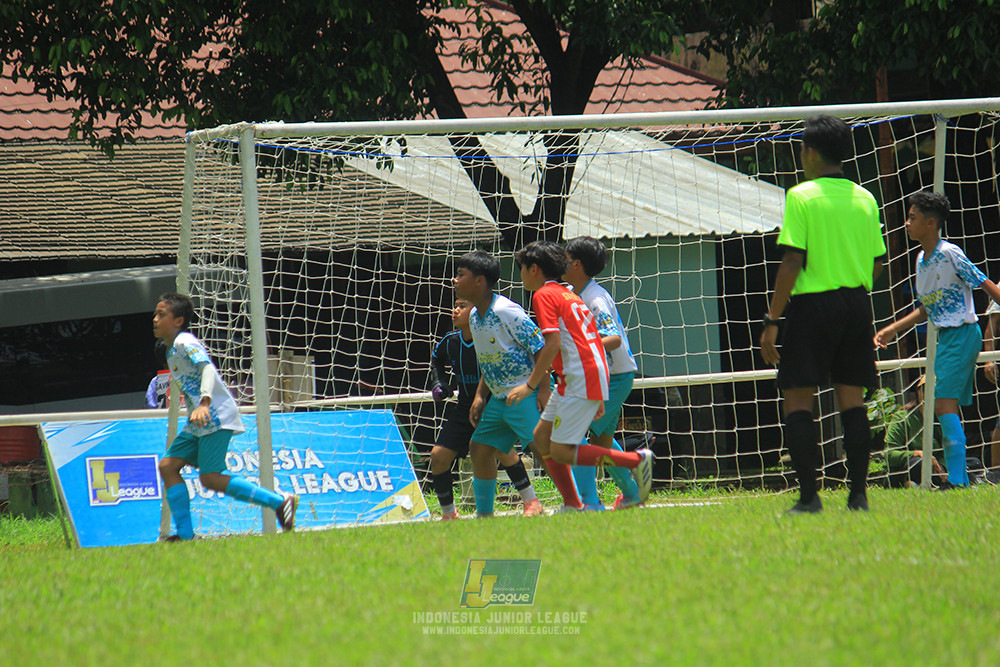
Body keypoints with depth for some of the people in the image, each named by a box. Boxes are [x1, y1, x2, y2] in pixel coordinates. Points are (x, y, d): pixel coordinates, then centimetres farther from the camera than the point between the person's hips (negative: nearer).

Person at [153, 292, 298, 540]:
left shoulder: (184, 343, -10)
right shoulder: (172, 350, 20)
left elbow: (207, 369, -27)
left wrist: (204, 402, -41)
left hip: (217, 417, -10)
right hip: (198, 423, 10)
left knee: (210, 477, -16)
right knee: (168, 465, 1)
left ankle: (280, 501, -12)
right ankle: (185, 534, -1)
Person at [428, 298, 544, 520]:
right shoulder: (450, 342, 0)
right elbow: (436, 359, 24)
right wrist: (439, 383, 8)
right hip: (464, 408, 6)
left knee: (501, 447, -30)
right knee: (439, 455, -2)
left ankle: (531, 502, -20)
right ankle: (448, 514, 14)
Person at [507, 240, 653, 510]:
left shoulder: (543, 295, -5)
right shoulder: (569, 295, 23)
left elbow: (553, 344, -17)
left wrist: (530, 385, -15)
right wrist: (599, 398, 23)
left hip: (580, 381, -10)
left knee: (561, 451, -9)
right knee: (541, 436, 12)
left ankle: (637, 460, -12)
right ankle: (571, 506, 8)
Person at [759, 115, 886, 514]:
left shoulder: (802, 196, -8)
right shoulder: (865, 199, 8)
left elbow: (792, 262, -12)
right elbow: (877, 263, 11)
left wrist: (772, 319, -9)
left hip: (813, 303, -5)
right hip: (857, 305, 5)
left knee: (798, 399, -1)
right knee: (852, 399, 8)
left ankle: (809, 495, -9)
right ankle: (858, 493, 5)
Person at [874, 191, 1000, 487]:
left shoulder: (950, 254, -13)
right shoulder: (921, 260, 13)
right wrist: (893, 329, 18)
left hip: (963, 334, -9)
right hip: (946, 337, 9)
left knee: (944, 404, -16)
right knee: (947, 408, 8)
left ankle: (957, 481, -18)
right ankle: (961, 478, 11)